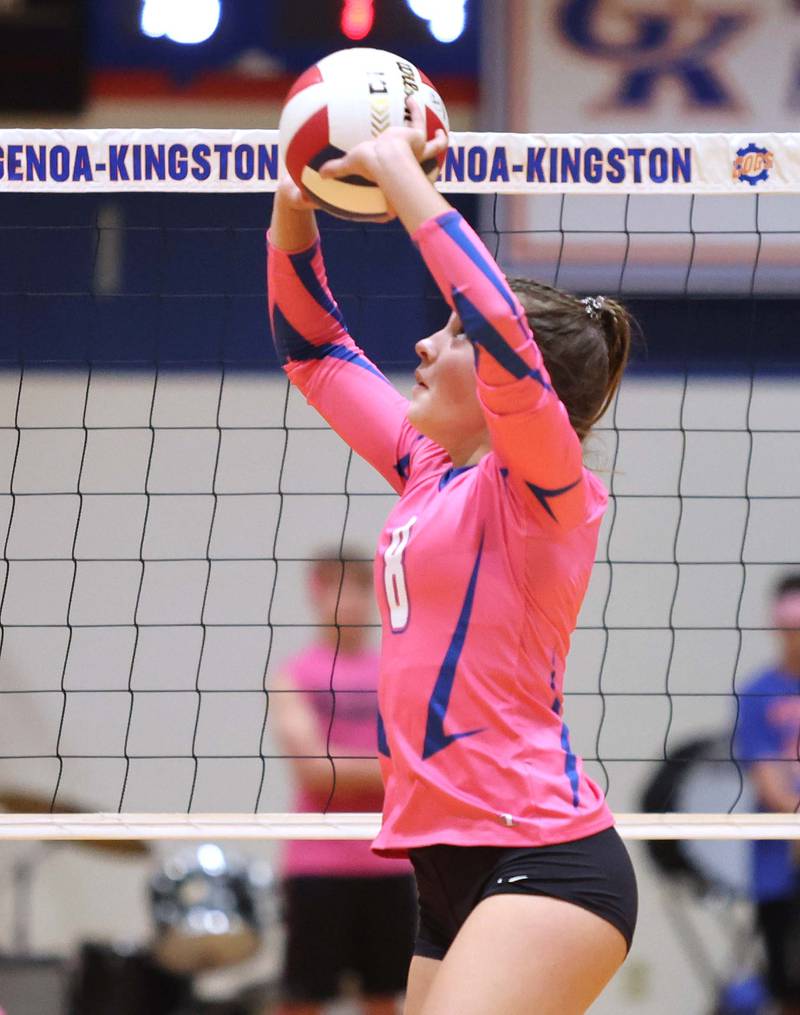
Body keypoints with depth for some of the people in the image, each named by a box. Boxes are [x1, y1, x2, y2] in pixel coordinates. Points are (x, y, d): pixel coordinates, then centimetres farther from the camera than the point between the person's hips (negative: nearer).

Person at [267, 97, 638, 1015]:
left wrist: (399, 172, -20)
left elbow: (501, 329, -25)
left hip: (543, 861, -9)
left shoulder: (543, 484, -6)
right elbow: (315, 350, 28)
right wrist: (293, 210, 13)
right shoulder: (430, 468, 16)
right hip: (454, 870, 9)